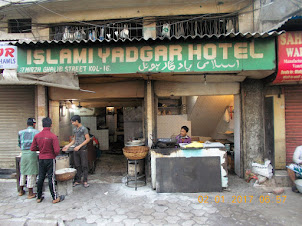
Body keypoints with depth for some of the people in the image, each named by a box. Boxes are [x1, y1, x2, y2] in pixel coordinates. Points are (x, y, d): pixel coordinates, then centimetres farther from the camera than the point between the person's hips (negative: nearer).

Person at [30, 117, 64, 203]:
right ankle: (55, 198, 10)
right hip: (50, 160, -4)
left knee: (41, 178, 14)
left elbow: (32, 148, 3)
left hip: (41, 160, 5)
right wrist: (55, 155, 2)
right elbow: (57, 150, -19)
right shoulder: (53, 136, -17)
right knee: (51, 178, 1)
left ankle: (39, 198, 26)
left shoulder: (37, 136, -3)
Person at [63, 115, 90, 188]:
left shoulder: (84, 129, -9)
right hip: (76, 150, 6)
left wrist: (79, 146, -16)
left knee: (84, 166, -1)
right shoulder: (74, 129, 13)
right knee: (77, 166, 9)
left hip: (83, 150, -6)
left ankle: (85, 181, 7)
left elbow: (88, 139, -12)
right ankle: (77, 181, 17)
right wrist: (68, 146, 10)